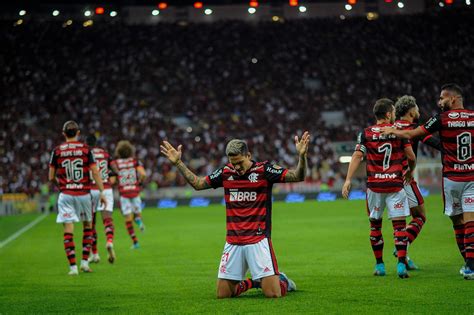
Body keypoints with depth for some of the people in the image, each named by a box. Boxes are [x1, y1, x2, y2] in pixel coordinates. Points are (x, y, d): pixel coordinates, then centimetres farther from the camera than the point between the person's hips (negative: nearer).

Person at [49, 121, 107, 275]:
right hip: (84, 194, 0)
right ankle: (85, 261, 13)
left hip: (66, 194, 0)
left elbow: (51, 177, 4)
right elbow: (95, 173, -6)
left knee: (68, 230, -1)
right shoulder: (86, 149, -2)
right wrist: (102, 192, -1)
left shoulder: (57, 151, 0)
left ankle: (73, 266, -7)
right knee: (88, 226, 18)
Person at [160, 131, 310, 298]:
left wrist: (302, 156, -31)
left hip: (258, 240, -4)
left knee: (272, 293, -13)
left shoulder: (264, 170, -6)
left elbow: (297, 176, -13)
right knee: (222, 294, 3)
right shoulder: (226, 172, 6)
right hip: (233, 243, 4)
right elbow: (197, 183, 20)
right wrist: (178, 162, 15)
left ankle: (282, 280, 24)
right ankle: (255, 282, 29)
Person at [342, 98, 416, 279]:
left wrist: (348, 180, -9)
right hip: (395, 184, -1)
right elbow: (411, 157, 2)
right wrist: (410, 171, 22)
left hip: (374, 186, 1)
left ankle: (379, 265, 16)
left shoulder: (366, 133, 1)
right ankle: (401, 264, -11)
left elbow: (357, 157, -8)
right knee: (399, 223, 0)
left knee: (375, 224, 13)